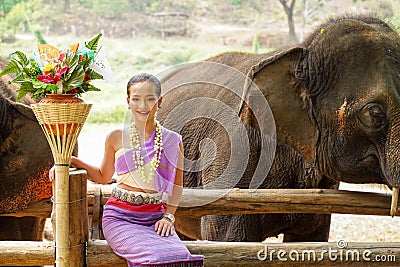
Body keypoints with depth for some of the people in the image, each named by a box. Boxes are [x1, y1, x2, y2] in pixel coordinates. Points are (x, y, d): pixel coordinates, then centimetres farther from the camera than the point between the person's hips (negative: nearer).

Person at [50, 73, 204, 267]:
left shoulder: (173, 141, 7)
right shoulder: (116, 138, 6)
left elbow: (177, 184, 16)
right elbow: (103, 177, 20)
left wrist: (168, 216, 1)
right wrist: (70, 161, 8)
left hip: (155, 218, 2)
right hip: (120, 217, -2)